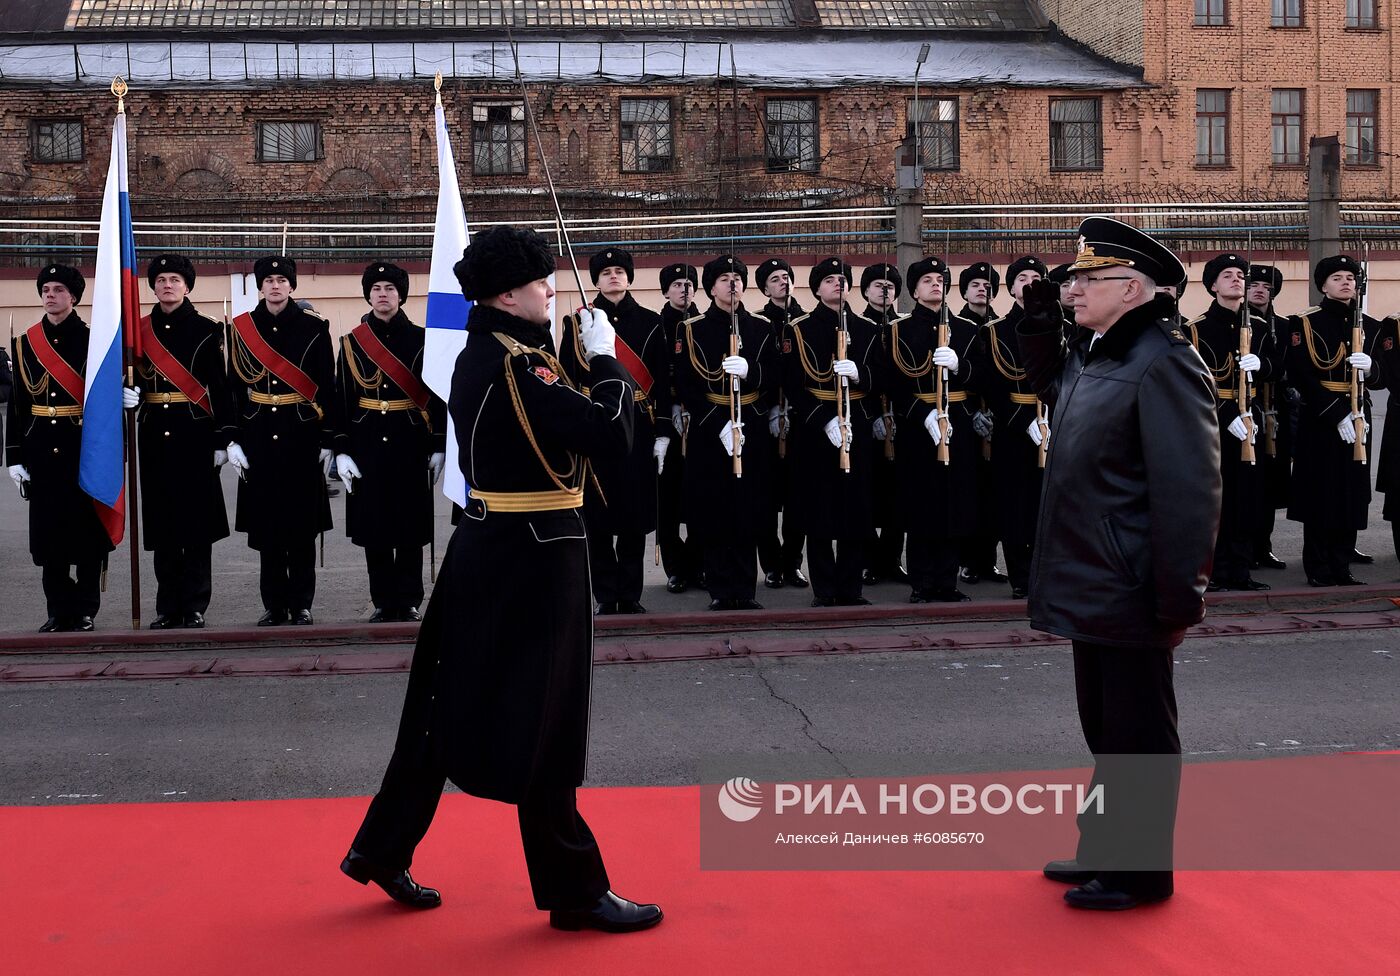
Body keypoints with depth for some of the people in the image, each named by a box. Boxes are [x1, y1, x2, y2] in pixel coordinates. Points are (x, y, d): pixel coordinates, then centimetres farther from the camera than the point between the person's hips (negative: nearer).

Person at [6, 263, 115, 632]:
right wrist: (15, 456, 4)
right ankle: (59, 611, 14)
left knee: (87, 528, 1)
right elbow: (17, 403, 8)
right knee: (48, 529, 5)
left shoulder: (92, 338, -1)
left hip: (84, 445, -3)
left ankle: (85, 611, 11)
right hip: (42, 446, 3)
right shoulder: (25, 343, 8)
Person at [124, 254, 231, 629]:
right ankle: (169, 608, 13)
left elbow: (220, 387, -3)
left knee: (197, 518, -1)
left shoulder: (206, 330, 0)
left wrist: (221, 440, -7)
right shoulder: (140, 330, 10)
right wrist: (127, 393, -8)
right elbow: (134, 377, 16)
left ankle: (195, 608, 6)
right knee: (161, 519, 6)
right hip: (154, 434, 4)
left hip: (195, 433, -4)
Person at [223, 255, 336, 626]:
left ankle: (301, 604, 11)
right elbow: (234, 387, 6)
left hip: (302, 435, -2)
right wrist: (233, 440, 0)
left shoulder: (313, 327, 0)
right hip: (259, 438, 2)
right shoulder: (241, 328, 5)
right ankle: (274, 605, 14)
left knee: (302, 524, 2)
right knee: (265, 524, 5)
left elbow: (327, 388, 0)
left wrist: (328, 441, -3)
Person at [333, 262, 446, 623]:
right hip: (367, 444, 1)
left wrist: (439, 446, -3)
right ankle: (384, 602, 13)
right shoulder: (352, 343, 5)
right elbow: (341, 400, 4)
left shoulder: (420, 340, 2)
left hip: (410, 443, -1)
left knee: (411, 525, 2)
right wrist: (341, 450, -3)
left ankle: (409, 601, 11)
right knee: (373, 527, 4)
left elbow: (436, 396, 2)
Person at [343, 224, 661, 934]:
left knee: (448, 704, 17)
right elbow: (613, 435, -25)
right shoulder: (518, 367, -20)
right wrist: (605, 357, -11)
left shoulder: (476, 356, 10)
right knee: (544, 725, 0)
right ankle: (576, 890, 14)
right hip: (533, 556, -10)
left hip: (486, 547, 10)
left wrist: (574, 357, 5)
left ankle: (382, 850, 29)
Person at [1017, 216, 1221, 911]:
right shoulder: (1091, 354, 11)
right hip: (1091, 587, 9)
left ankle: (1141, 872, 17)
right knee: (1104, 728, 19)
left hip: (1131, 594, -9)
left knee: (1138, 736, 4)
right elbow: (1050, 387, 35)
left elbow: (1189, 488, -22)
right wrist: (1040, 324, 17)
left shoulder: (1163, 363, -18)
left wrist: (1181, 594, -22)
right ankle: (1106, 848, 33)